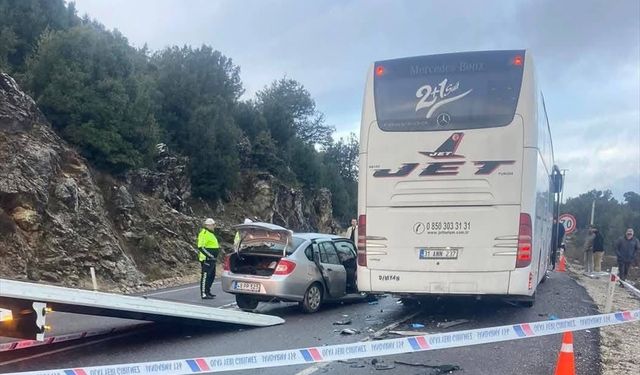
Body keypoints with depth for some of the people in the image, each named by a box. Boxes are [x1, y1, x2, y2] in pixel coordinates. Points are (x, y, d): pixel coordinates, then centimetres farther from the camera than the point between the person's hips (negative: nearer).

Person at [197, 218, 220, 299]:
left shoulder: (210, 233, 18)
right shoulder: (204, 233, -14)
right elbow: (201, 247, -22)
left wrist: (218, 248, 17)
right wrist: (209, 255, -24)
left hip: (212, 259, 11)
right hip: (206, 259, -11)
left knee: (212, 276, 17)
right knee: (205, 276, -8)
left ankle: (207, 292, 26)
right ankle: (204, 294, -5)